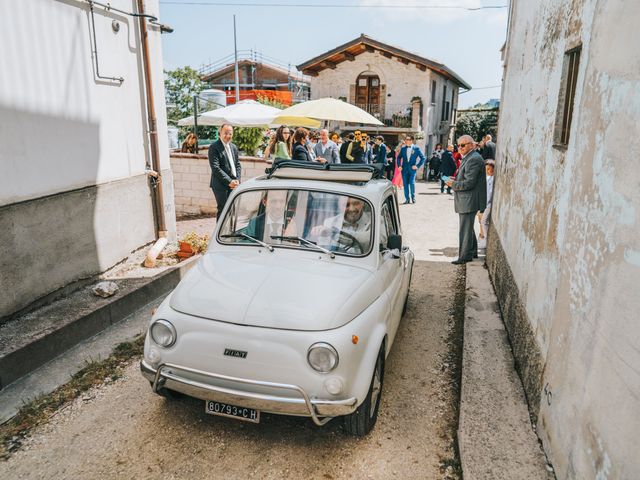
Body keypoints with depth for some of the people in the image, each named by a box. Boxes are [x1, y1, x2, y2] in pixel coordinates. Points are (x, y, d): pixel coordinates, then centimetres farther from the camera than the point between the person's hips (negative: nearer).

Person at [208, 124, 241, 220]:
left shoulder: (233, 147, 16)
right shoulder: (214, 147, -7)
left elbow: (238, 165, 16)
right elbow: (215, 168, -14)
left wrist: (237, 180, 0)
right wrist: (228, 181, -16)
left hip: (233, 184, 7)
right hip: (221, 185, -6)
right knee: (223, 210, -7)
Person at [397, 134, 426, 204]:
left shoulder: (416, 148, -1)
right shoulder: (403, 148, 9)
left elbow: (423, 158, 0)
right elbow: (399, 157, 18)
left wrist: (417, 166, -7)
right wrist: (399, 165, 4)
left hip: (412, 168, -3)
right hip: (404, 169, 3)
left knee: (412, 183, -13)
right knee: (405, 184, 3)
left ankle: (413, 198, 5)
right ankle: (407, 199, 13)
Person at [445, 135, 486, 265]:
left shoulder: (474, 159, -19)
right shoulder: (467, 158, 14)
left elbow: (469, 183, -23)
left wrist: (453, 184, -12)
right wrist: (455, 181, 6)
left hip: (469, 201, -11)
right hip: (466, 201, 11)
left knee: (465, 229, -3)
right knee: (468, 228, 21)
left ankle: (465, 256, 5)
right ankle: (472, 252, 33)